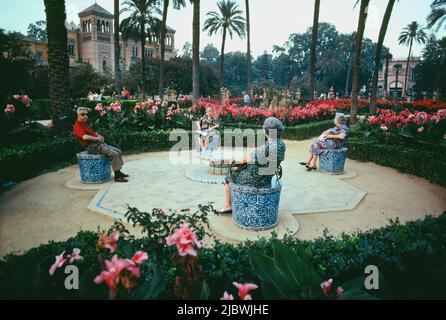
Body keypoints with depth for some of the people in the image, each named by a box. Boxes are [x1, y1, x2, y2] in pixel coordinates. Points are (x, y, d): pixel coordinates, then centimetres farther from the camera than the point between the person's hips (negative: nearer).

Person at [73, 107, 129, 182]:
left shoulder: (85, 124, 20)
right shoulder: (77, 126, -12)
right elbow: (85, 137, -28)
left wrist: (99, 136, 8)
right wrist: (97, 138, -16)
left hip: (99, 144, 11)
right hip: (92, 147, -11)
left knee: (118, 151, 8)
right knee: (114, 154, -21)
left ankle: (119, 171, 11)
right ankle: (117, 176, -16)